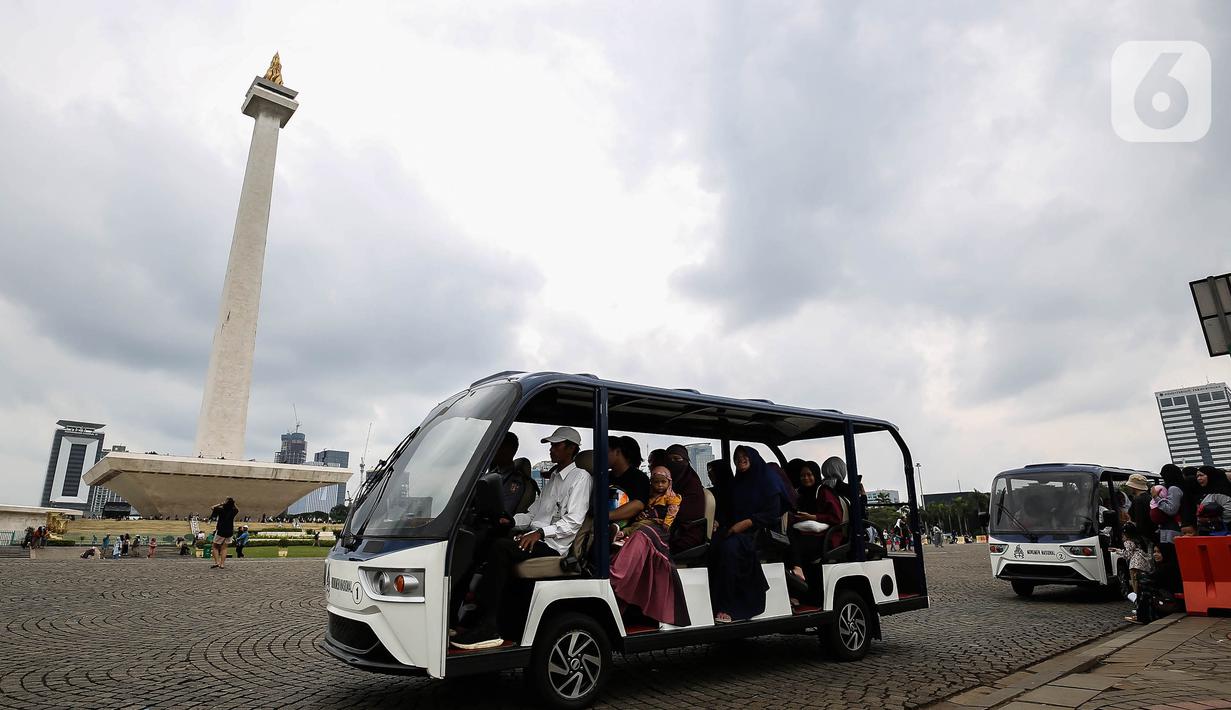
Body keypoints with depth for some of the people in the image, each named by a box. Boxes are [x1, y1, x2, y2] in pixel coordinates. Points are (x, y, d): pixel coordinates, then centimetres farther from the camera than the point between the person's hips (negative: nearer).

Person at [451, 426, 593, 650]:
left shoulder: (580, 477, -1)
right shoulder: (553, 477, 27)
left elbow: (573, 522, -12)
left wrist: (540, 532, -21)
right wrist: (511, 520, 7)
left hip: (553, 546, -9)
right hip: (536, 539, 9)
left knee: (500, 548, -28)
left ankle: (488, 628, -28)